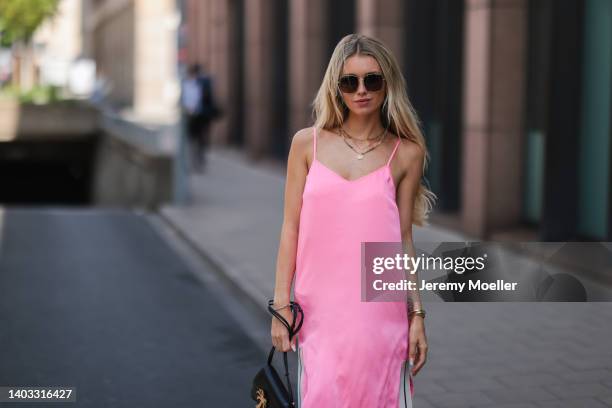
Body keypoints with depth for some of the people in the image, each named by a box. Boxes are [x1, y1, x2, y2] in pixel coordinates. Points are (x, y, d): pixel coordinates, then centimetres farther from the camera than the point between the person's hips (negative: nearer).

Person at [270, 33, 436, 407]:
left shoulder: (406, 153, 3)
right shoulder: (308, 143, 3)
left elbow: (404, 239, 5)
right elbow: (291, 227, 4)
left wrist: (417, 315, 3)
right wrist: (282, 304, 1)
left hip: (380, 310, 0)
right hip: (320, 309, 0)